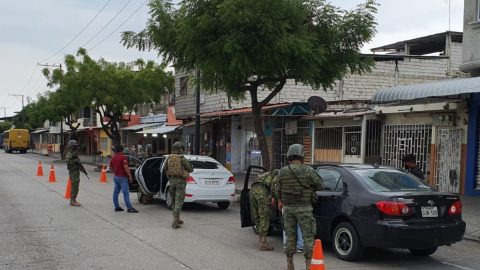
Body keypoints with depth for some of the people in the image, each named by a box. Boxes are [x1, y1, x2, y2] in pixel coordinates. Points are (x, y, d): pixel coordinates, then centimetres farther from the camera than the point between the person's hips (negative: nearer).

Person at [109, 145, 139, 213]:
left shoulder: (113, 157, 10)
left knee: (115, 192, 10)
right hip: (122, 177, -8)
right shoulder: (122, 157, -15)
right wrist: (130, 176, -18)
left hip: (115, 176, 8)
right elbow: (126, 167, -22)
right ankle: (129, 208, -7)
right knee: (126, 193, -7)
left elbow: (110, 167, 19)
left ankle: (116, 207, 15)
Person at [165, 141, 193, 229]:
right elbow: (190, 169, -6)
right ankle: (175, 221, -13)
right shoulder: (182, 159, -12)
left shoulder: (169, 158, 3)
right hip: (180, 181, -5)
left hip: (172, 180, 5)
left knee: (174, 201, 17)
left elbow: (166, 169, 14)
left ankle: (177, 219, 25)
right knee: (178, 201, -4)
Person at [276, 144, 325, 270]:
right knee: (308, 236, 3)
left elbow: (278, 190, 9)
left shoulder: (283, 171, 0)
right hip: (304, 208, -4)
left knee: (289, 235, 12)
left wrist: (280, 201, 27)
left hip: (288, 207, 4)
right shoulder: (307, 170, -11)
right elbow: (321, 186, -7)